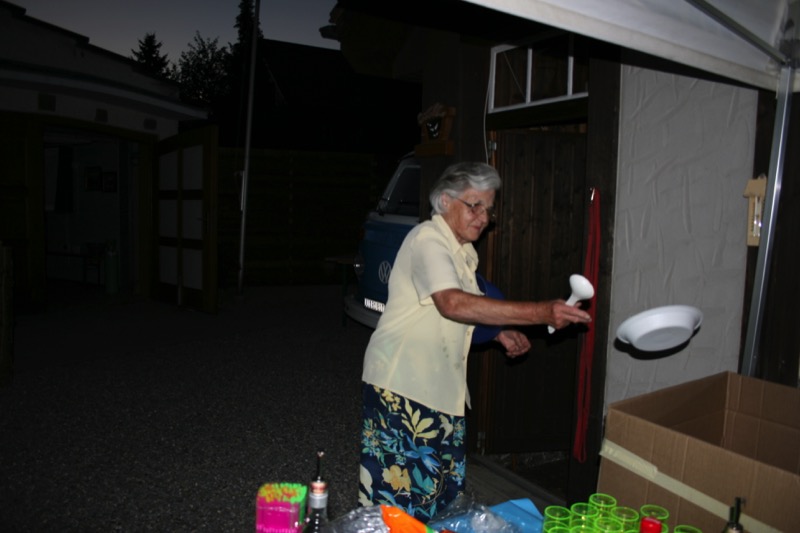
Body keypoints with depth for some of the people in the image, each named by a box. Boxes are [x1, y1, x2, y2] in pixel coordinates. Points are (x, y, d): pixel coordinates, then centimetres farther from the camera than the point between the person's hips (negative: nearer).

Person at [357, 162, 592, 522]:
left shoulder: (465, 253, 15)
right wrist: (541, 313, -33)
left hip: (441, 389, 9)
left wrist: (499, 333, 5)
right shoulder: (427, 240, -15)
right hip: (401, 387, -9)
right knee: (398, 491, -2)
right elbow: (453, 304, -31)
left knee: (444, 491, 13)